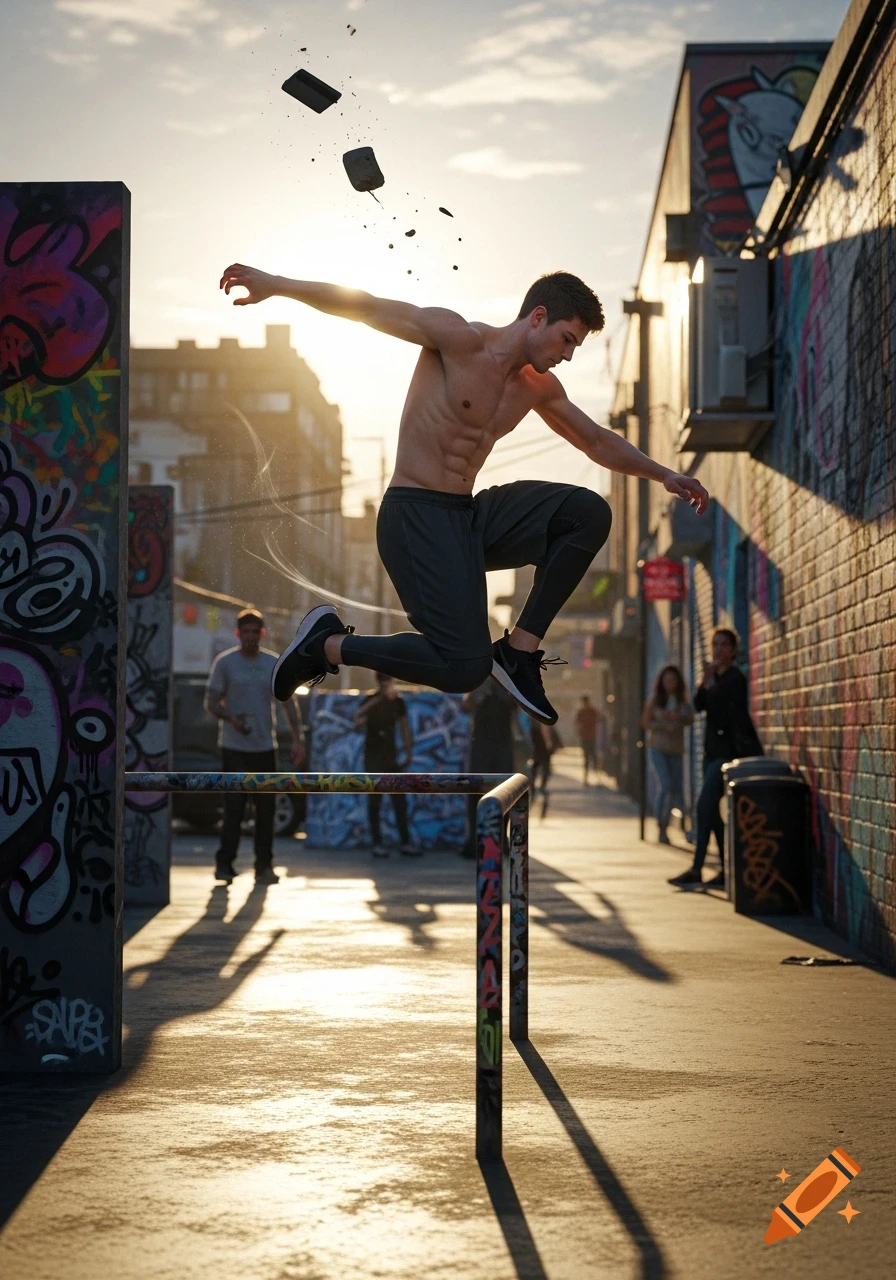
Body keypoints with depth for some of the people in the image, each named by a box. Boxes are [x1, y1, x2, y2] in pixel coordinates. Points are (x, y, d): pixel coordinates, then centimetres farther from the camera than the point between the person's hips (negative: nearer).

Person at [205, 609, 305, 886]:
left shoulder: (275, 663, 7)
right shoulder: (225, 662, -1)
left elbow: (289, 703, 9)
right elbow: (211, 702, -1)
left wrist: (298, 739, -2)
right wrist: (231, 718, -21)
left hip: (266, 747, 3)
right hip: (234, 747, -3)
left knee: (266, 809, 5)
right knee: (233, 807, -7)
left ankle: (264, 866, 11)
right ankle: (224, 863, 1)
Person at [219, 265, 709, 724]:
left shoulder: (539, 387, 13)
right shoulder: (461, 340, -10)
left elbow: (598, 442, 27)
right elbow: (369, 308, -12)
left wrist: (664, 474, 23)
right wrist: (275, 285, -16)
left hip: (470, 516, 8)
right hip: (415, 516, -8)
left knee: (589, 513, -7)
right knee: (464, 670, -20)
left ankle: (519, 650, -1)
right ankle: (328, 643, -1)